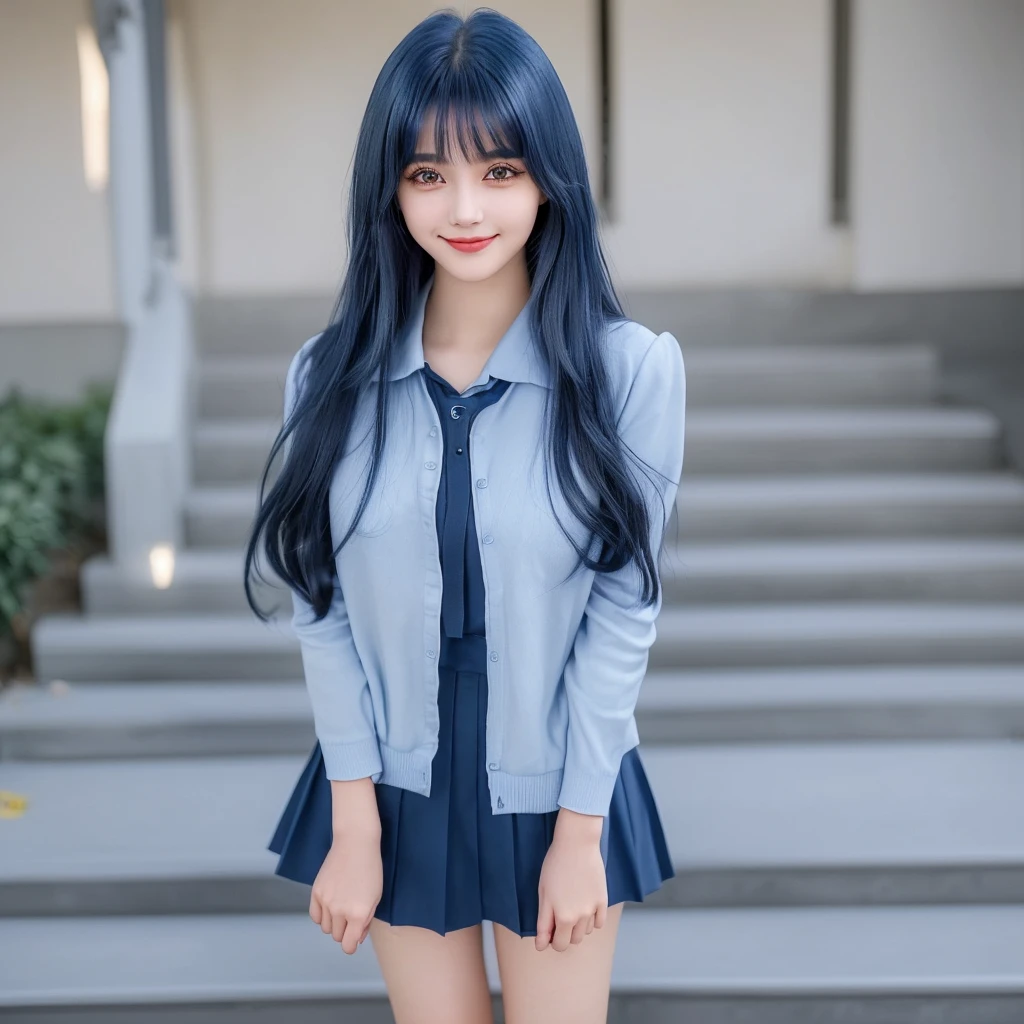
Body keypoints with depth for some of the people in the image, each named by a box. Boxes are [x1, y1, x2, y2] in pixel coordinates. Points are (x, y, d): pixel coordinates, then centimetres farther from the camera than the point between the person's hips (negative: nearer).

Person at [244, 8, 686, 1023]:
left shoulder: (629, 369, -14)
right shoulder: (333, 377, -8)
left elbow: (623, 611, -11)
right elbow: (322, 608, -6)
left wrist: (578, 828, -8)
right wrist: (354, 824, -6)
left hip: (557, 787, -1)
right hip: (397, 786, 2)